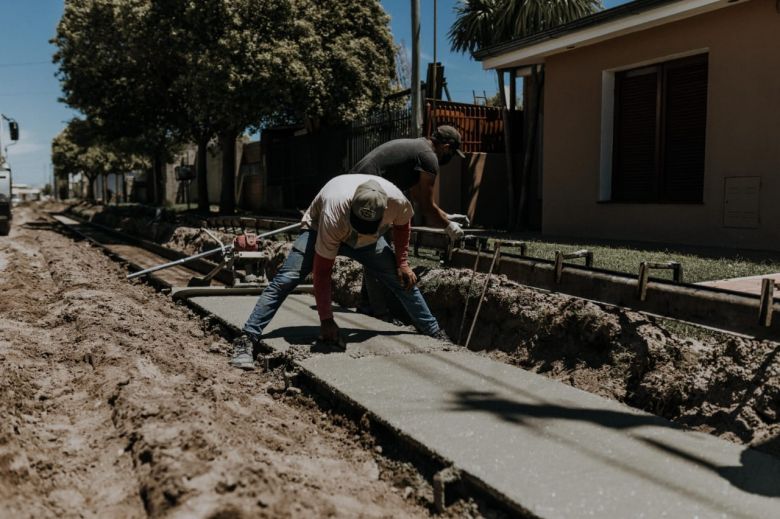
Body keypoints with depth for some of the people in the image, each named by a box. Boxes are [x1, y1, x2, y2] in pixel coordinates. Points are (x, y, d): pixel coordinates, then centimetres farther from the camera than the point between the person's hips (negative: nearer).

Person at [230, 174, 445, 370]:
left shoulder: (397, 201, -35)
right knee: (284, 280, -21)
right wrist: (326, 319, -31)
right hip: (318, 230, -3)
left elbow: (403, 225, -5)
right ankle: (246, 340, -20)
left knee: (404, 280, -2)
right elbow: (322, 272, -34)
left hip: (369, 241, 4)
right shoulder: (333, 216, -43)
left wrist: (402, 263, -9)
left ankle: (436, 335, 13)